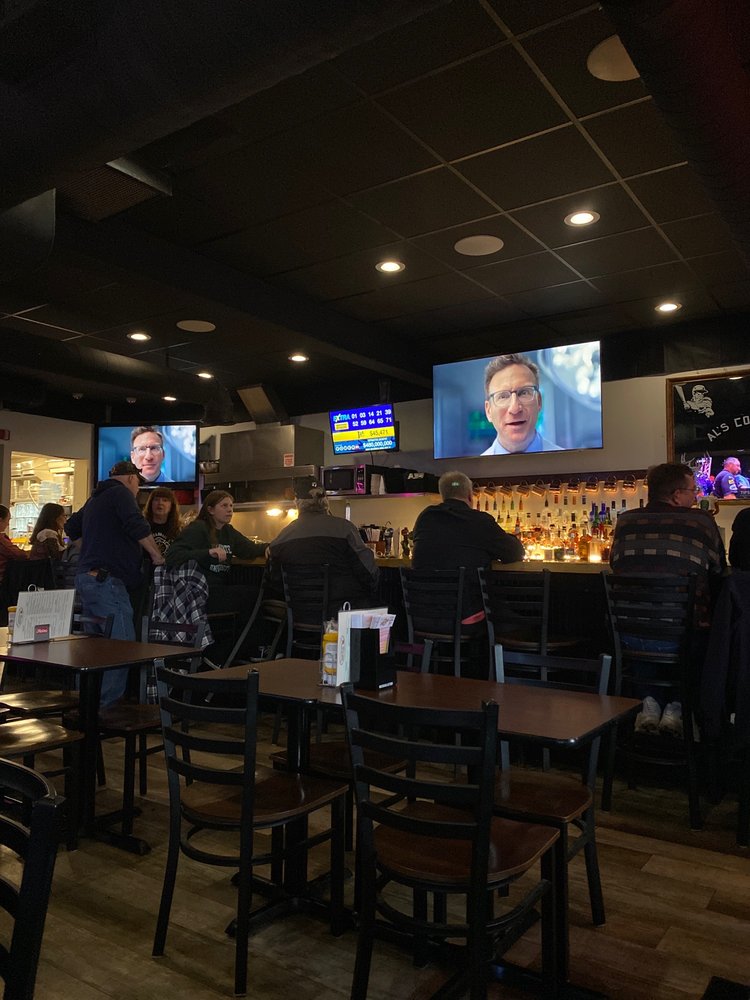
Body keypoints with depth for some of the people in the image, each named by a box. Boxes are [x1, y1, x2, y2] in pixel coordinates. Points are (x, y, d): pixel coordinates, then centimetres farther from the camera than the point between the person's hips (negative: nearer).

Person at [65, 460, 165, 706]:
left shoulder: (94, 499, 24)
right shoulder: (121, 493, -5)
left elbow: (71, 528, 35)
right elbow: (137, 526, -18)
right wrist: (157, 555, -10)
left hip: (85, 577, 10)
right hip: (107, 580, -10)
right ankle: (105, 707, -13)